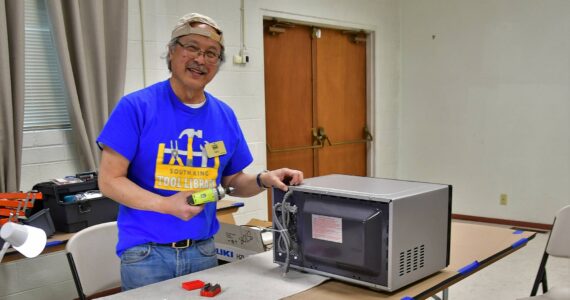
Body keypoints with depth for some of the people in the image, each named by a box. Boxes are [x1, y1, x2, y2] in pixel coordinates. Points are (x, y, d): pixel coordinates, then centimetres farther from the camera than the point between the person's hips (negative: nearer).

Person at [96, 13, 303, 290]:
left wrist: (264, 179, -9)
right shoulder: (136, 107, -11)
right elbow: (109, 180, -11)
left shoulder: (225, 116, 3)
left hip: (202, 250, 4)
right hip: (146, 252, -4)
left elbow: (232, 181, 11)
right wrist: (166, 205, -23)